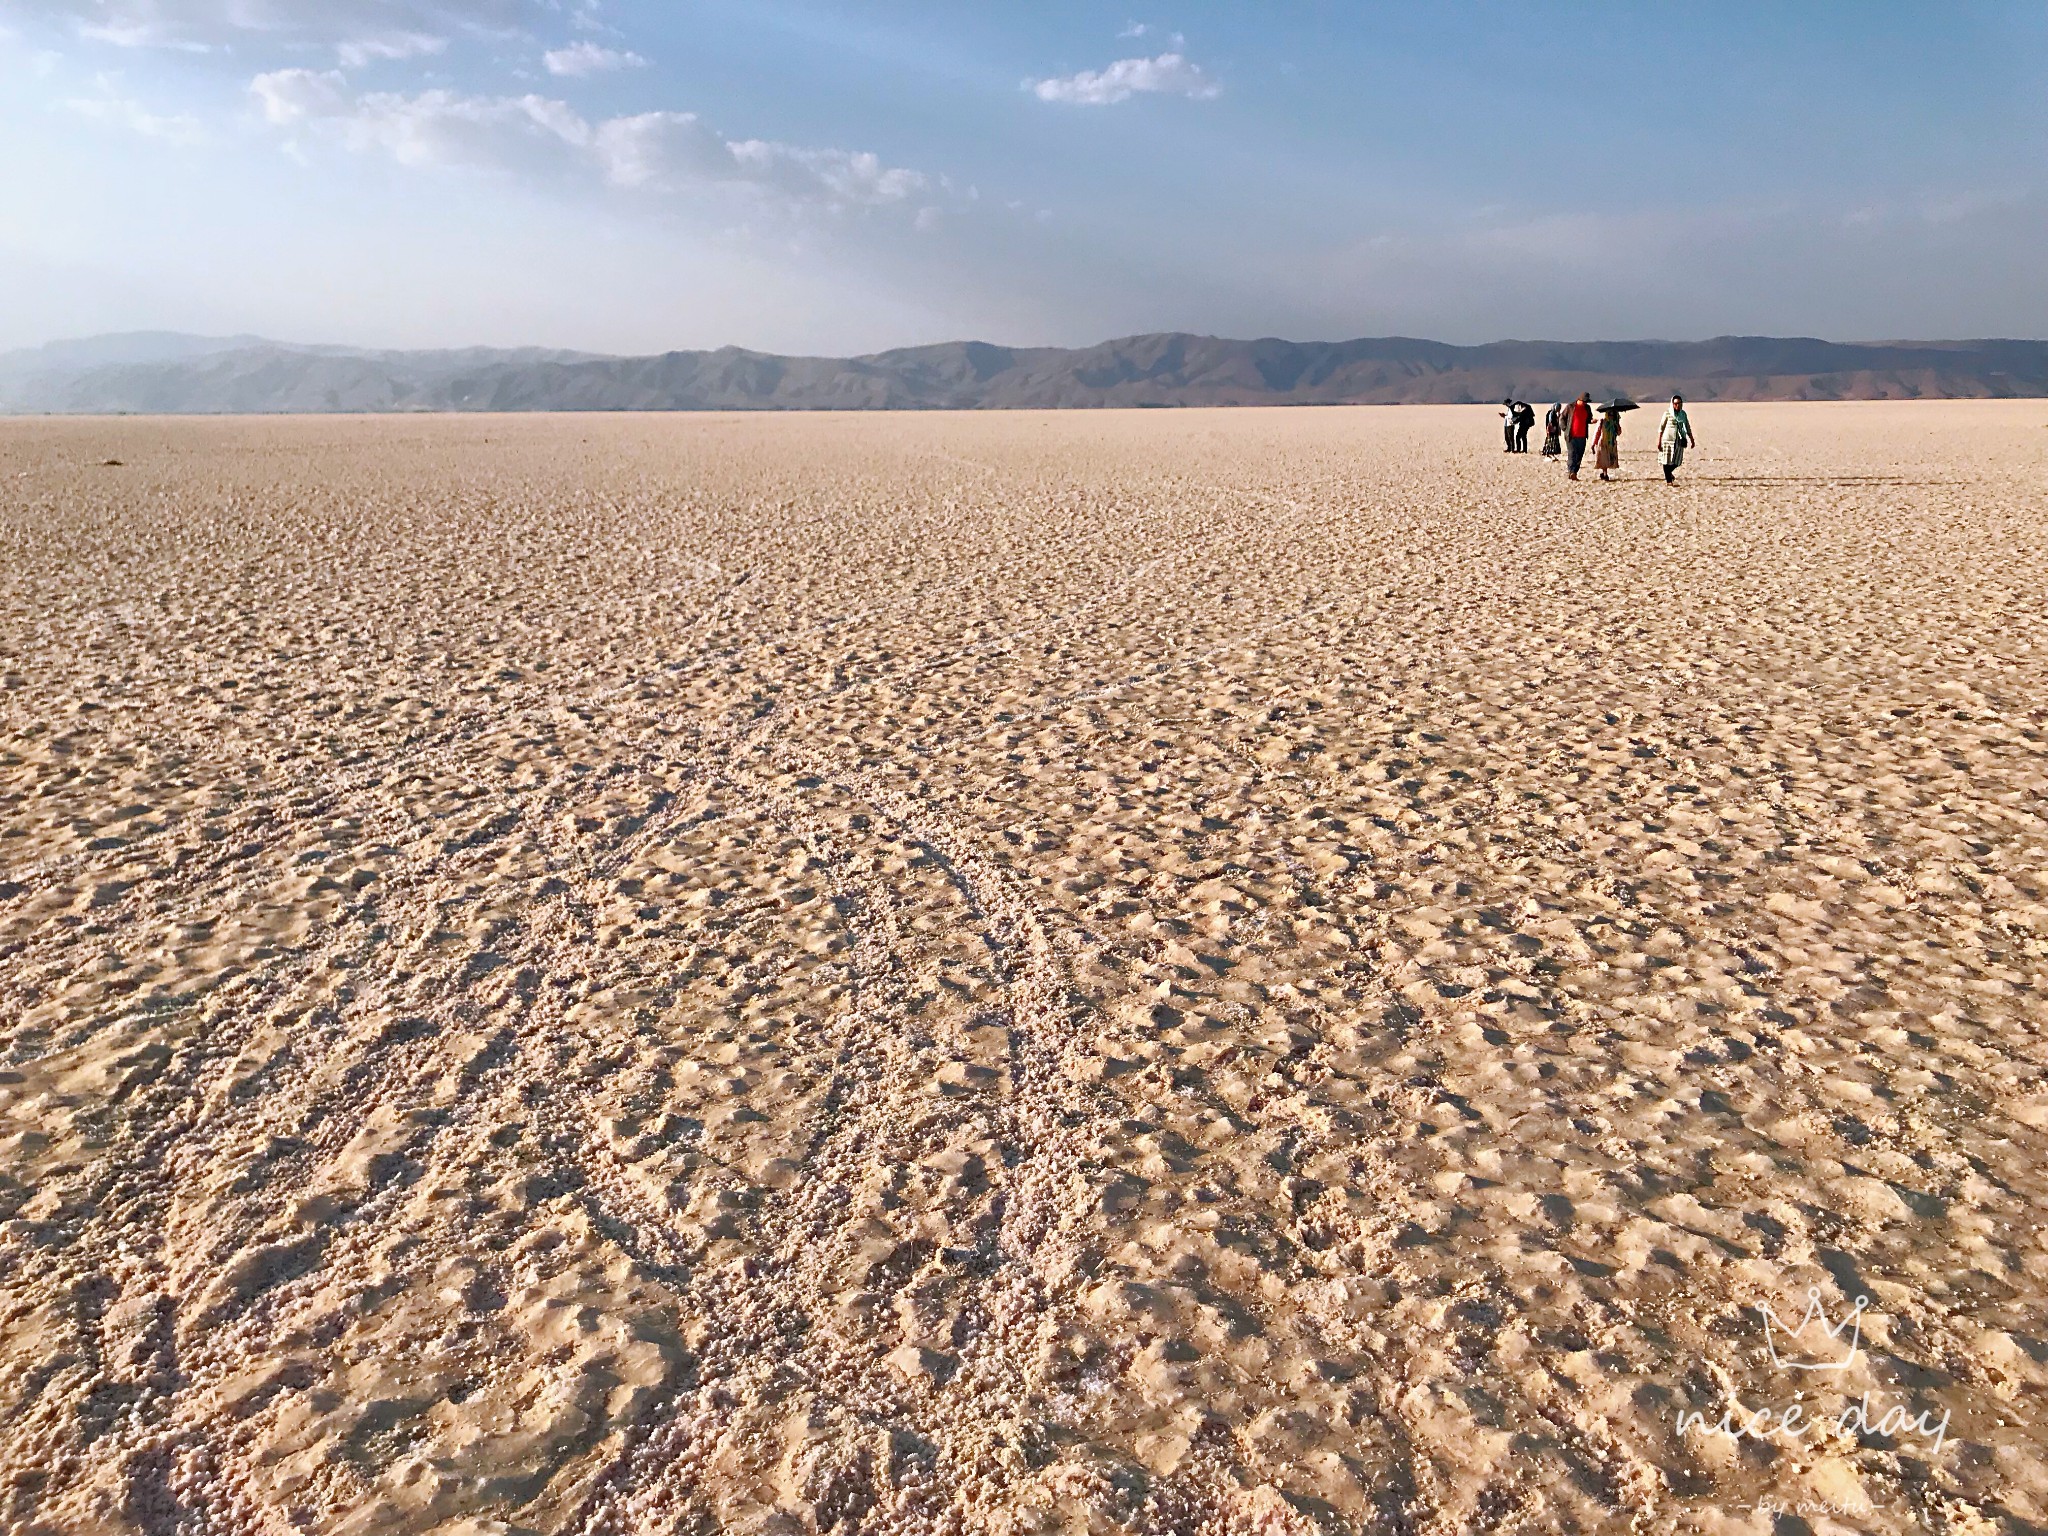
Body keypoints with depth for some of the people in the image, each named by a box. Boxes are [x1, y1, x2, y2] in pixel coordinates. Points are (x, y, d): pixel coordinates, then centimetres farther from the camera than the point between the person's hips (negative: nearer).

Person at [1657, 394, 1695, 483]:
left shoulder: (1683, 414, 10)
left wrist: (1692, 440, 16)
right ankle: (1668, 480, 8)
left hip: (1679, 441, 4)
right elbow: (1661, 428, -3)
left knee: (1677, 462, 3)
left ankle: (1668, 472, 32)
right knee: (1667, 460, -2)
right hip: (1668, 440, -4)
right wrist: (1659, 441, -8)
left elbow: (1688, 428, 17)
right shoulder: (1667, 414, -2)